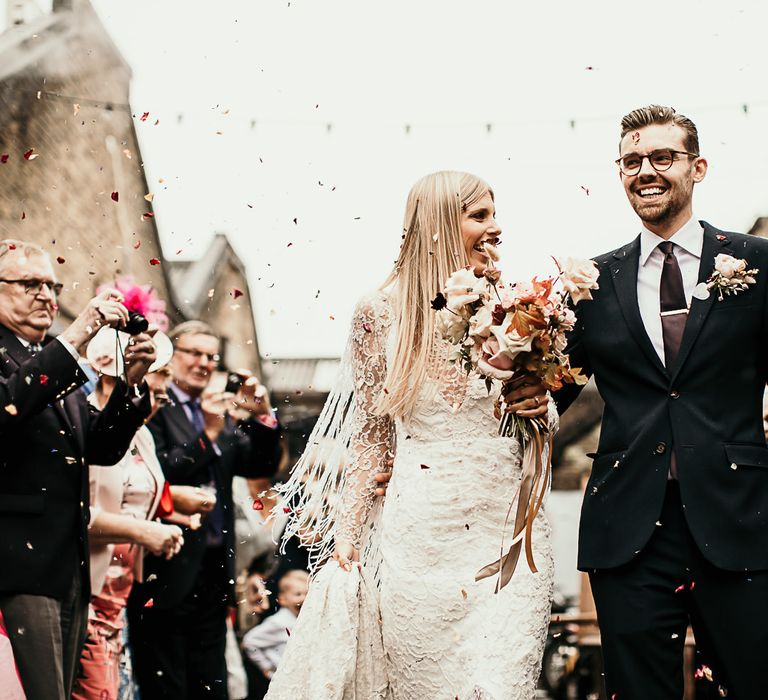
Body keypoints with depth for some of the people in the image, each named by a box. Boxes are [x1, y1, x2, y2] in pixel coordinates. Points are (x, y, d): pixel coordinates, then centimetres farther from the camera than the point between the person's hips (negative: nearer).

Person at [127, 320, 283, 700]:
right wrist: (208, 435, -21)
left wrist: (262, 417, -5)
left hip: (214, 567, 7)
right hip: (168, 569, -7)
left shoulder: (221, 412, 16)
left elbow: (261, 466, 9)